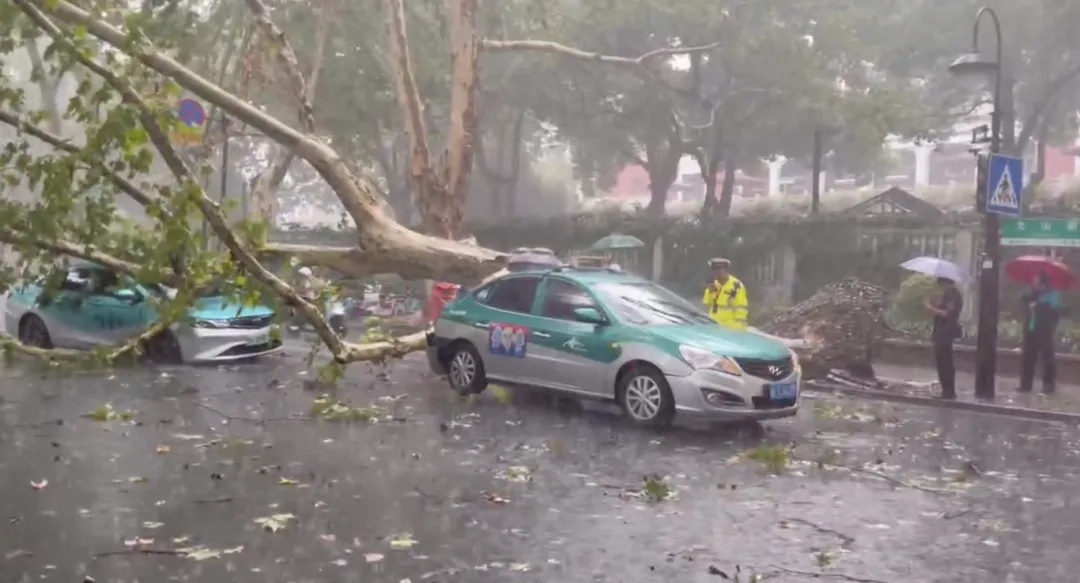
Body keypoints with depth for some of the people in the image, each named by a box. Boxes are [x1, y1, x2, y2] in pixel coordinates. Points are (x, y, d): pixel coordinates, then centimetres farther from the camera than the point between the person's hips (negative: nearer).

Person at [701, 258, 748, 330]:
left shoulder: (736, 286, -13)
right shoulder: (714, 284, 10)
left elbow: (741, 309, -14)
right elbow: (706, 304, 11)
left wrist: (739, 326, -17)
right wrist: (710, 292, -7)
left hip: (731, 327, -8)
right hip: (714, 326, 8)